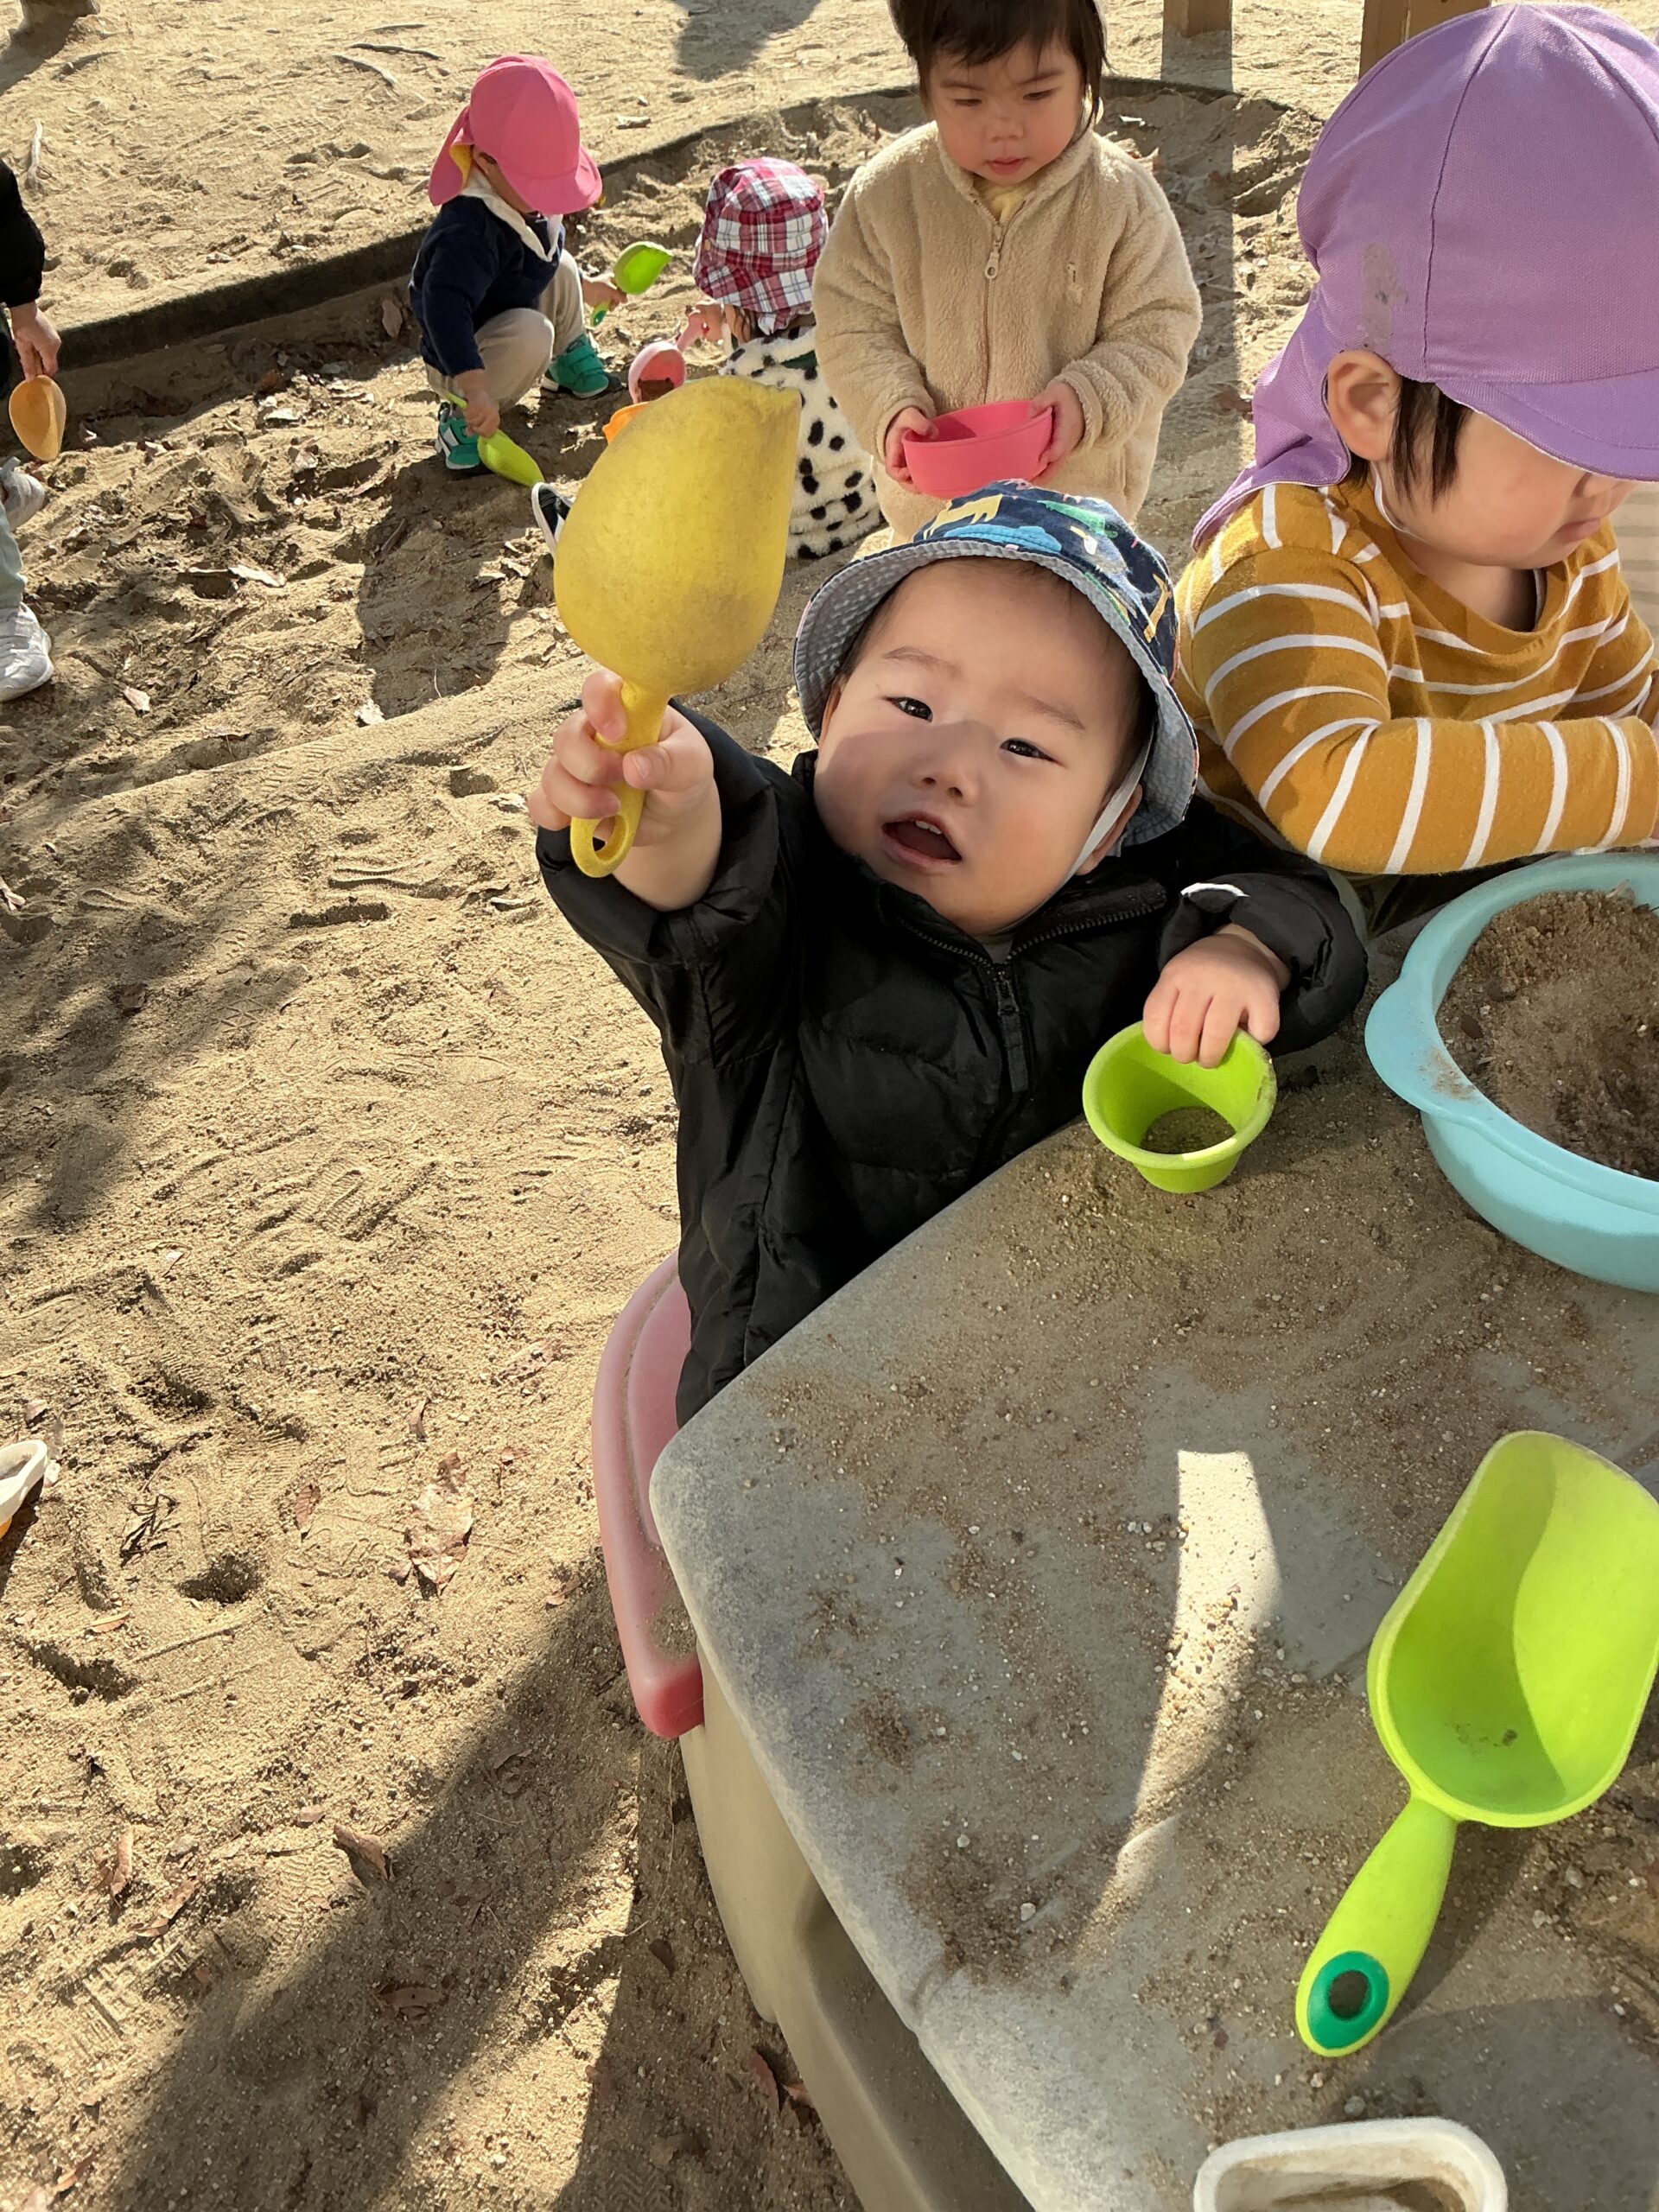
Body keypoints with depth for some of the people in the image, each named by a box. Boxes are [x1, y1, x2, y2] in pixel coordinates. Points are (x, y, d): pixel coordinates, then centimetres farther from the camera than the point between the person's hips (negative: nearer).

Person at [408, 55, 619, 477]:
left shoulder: (524, 200, -4)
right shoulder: (468, 232, -35)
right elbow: (445, 308, -47)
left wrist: (585, 286, 31)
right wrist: (475, 388, -56)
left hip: (510, 337, 9)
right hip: (462, 363, -9)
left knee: (560, 268, 8)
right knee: (532, 332, -35)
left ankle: (571, 364, 25)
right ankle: (462, 420, -19)